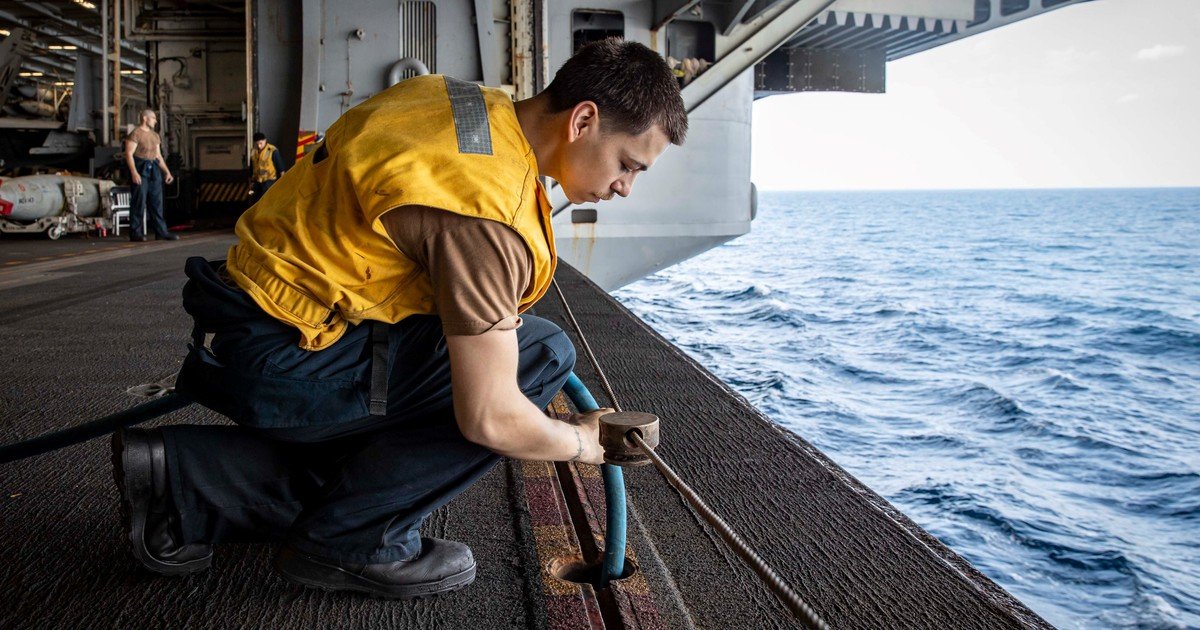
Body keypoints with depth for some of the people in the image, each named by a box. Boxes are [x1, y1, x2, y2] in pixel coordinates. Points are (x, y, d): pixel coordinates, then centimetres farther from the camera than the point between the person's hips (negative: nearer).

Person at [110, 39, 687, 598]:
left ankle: (190, 487, 16)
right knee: (541, 355, -14)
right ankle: (355, 543, -5)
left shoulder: (477, 104, 4)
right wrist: (582, 442, -3)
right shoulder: (486, 212, -24)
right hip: (285, 360, -10)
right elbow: (489, 419, -23)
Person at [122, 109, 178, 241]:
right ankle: (136, 233, -4)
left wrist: (167, 171, 15)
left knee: (156, 202, 7)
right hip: (140, 170, -8)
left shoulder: (155, 136, 18)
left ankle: (161, 232, 10)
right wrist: (134, 172, -23)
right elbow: (129, 154, -14)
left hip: (153, 171, 8)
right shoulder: (135, 134, -7)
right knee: (139, 201, -7)